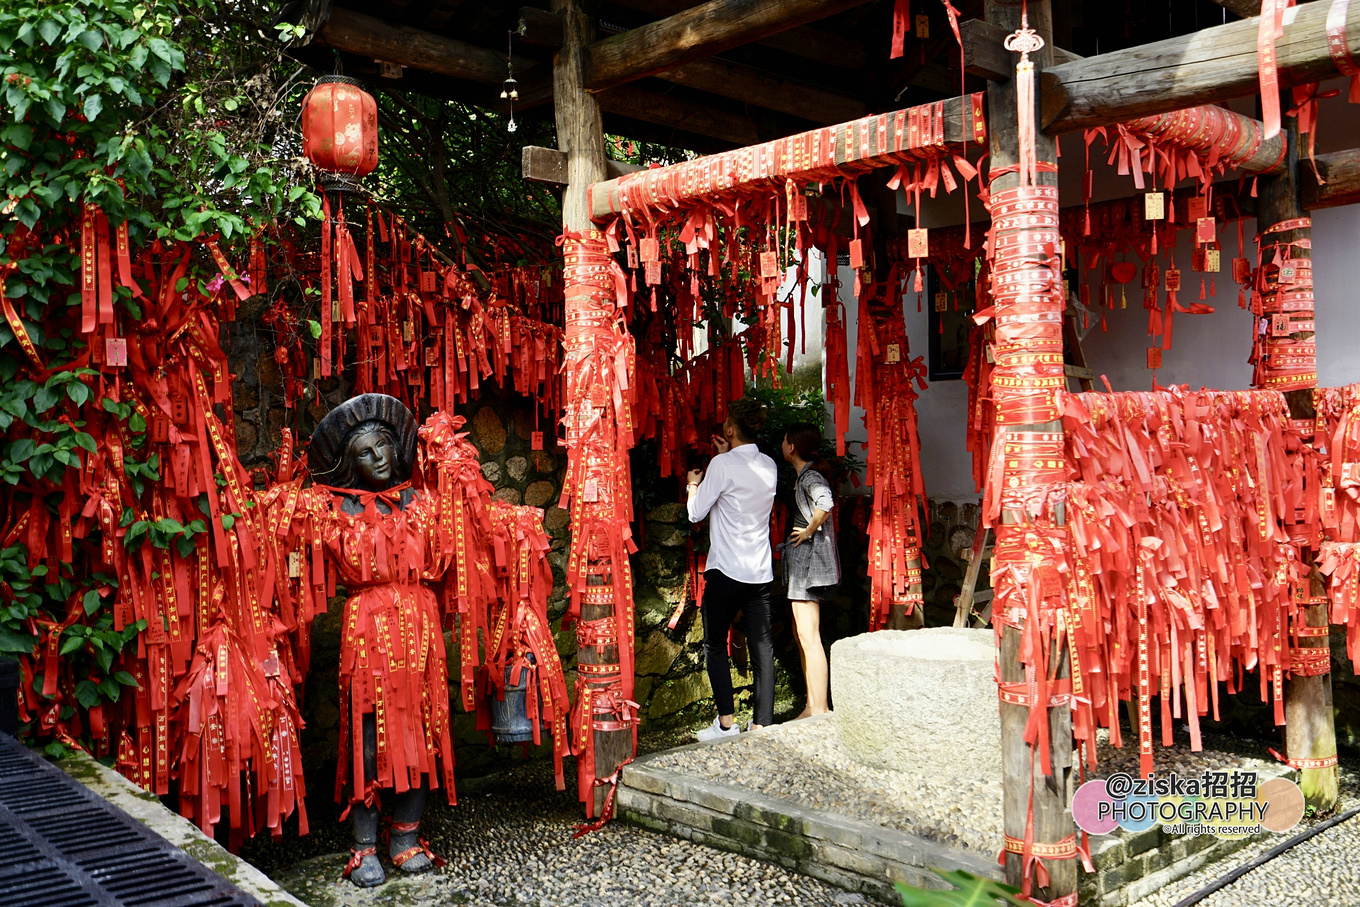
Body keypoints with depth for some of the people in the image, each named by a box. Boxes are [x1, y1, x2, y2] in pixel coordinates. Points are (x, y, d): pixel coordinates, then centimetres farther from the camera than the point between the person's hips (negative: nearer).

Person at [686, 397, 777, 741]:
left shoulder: (723, 465, -12)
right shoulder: (769, 466, 7)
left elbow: (696, 513, -7)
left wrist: (693, 483, 12)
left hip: (726, 571, -5)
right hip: (761, 571, 5)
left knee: (715, 646, 7)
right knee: (762, 648, 4)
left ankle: (726, 723, 5)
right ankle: (762, 724, 4)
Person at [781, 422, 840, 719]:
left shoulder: (809, 475, -15)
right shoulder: (805, 475, 15)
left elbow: (825, 502, -34)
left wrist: (808, 531, -21)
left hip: (809, 558, -11)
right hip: (802, 561, 11)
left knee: (809, 637, -9)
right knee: (802, 634, 14)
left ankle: (820, 712, -7)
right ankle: (812, 707, 20)